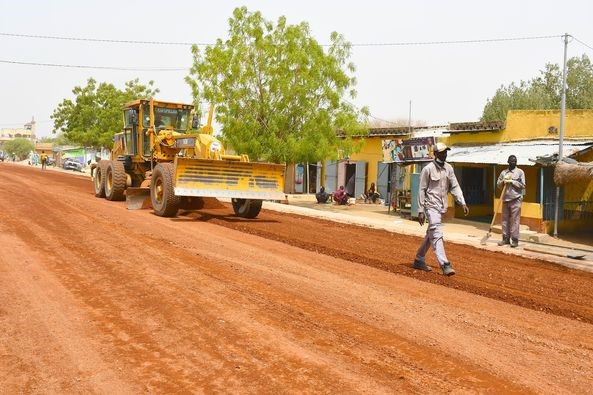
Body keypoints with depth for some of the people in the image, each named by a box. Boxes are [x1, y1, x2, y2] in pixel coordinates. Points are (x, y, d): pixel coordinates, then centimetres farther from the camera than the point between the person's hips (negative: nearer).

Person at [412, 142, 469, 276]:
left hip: (442, 207, 7)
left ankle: (419, 260, 26)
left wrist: (463, 203, -3)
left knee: (431, 235, 14)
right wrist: (421, 211, -12)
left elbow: (455, 187, 9)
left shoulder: (448, 168, 8)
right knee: (437, 234, -14)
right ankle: (445, 265, -19)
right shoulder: (428, 169, -10)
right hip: (431, 206, -7)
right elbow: (422, 190, -9)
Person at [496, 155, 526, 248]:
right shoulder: (503, 172, 12)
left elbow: (522, 185, -6)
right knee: (504, 220, 6)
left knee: (515, 220, -5)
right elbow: (498, 184, 9)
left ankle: (515, 240, -3)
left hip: (515, 199, -4)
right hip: (505, 199, 4)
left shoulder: (520, 172, 1)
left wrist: (512, 181, -13)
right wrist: (503, 181, -10)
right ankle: (506, 238, 13)